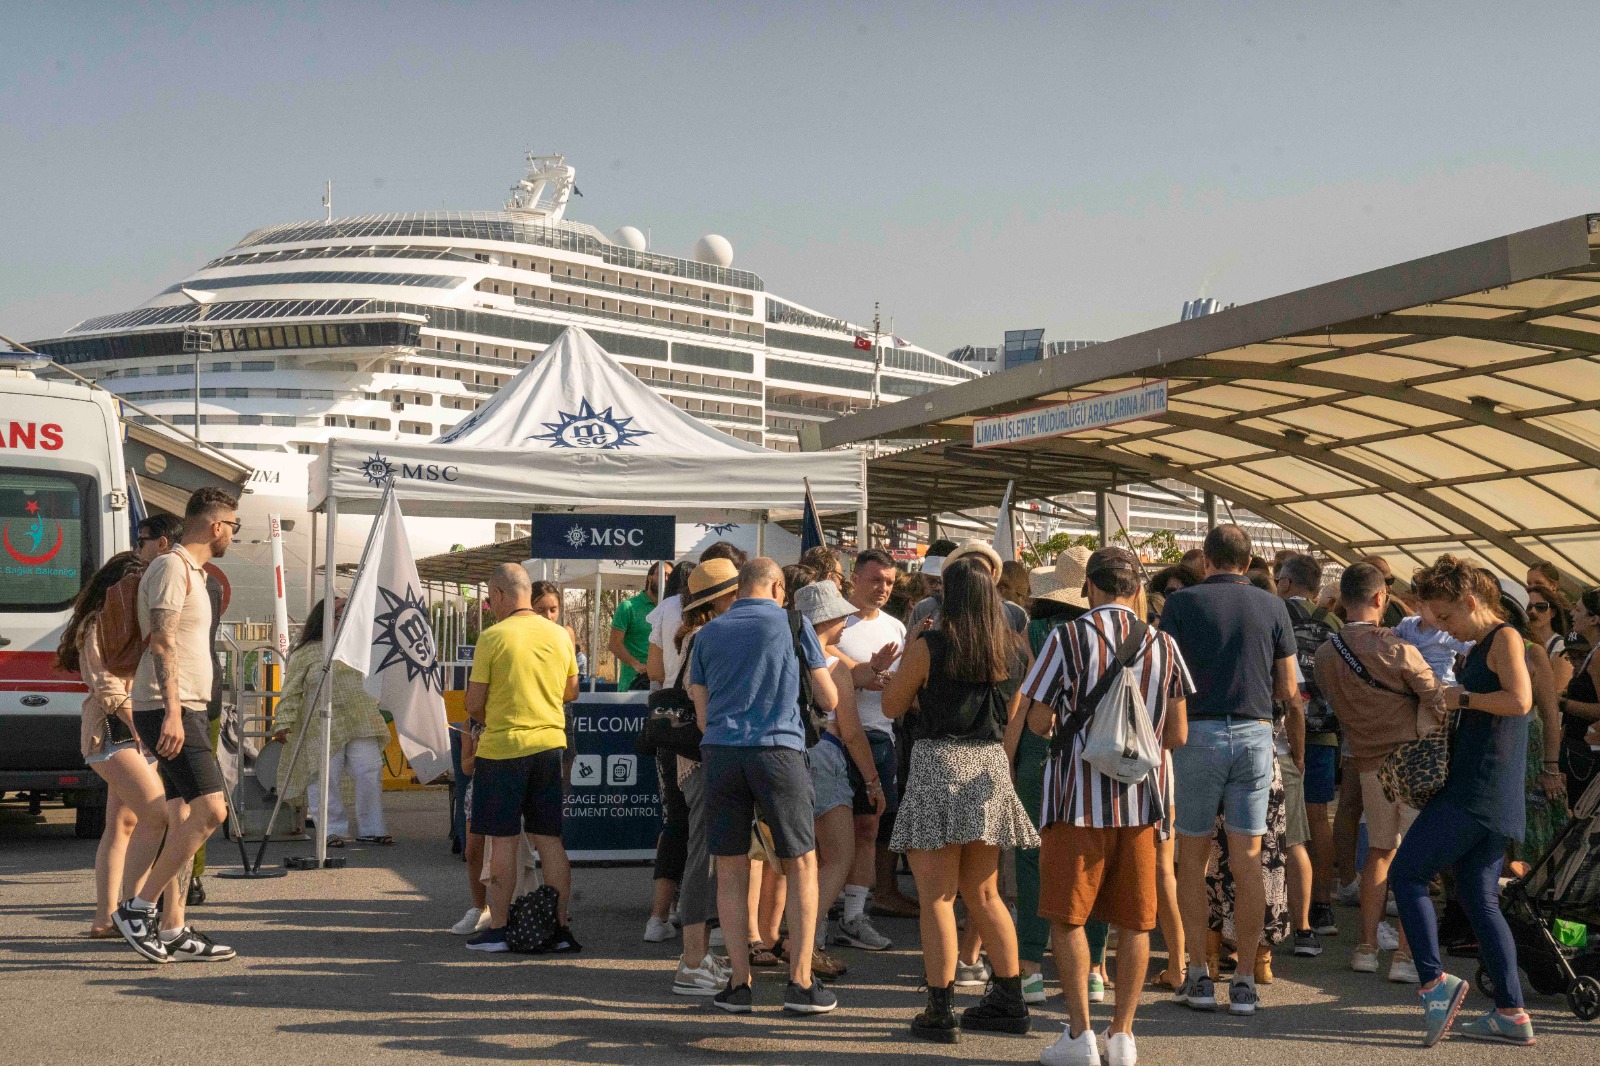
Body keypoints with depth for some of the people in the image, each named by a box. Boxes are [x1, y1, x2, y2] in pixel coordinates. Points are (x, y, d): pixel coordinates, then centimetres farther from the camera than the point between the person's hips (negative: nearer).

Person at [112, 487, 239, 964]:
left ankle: (172, 930, 8)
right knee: (210, 810, -17)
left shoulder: (191, 572, 22)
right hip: (169, 711, -10)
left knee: (184, 819, 7)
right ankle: (138, 907, -10)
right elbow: (161, 641, -18)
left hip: (185, 711, 10)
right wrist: (172, 710, -26)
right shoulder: (171, 567, -9)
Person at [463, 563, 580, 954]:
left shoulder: (493, 637, -10)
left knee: (504, 840, 2)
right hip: (550, 745, 4)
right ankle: (559, 926, 9)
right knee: (549, 839, 8)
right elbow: (571, 692, 15)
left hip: (502, 746, -4)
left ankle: (498, 928, 6)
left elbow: (474, 704, -7)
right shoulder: (559, 636, 5)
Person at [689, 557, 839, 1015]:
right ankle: (800, 982, 1)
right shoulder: (792, 623, 7)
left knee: (731, 869, 9)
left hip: (719, 752, 3)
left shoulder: (708, 633, 15)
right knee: (801, 866, 7)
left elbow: (702, 715, 15)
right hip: (778, 749, -2)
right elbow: (829, 700, 11)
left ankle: (740, 983, 6)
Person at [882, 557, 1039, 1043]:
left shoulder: (928, 647, -10)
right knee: (983, 894, 17)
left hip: (938, 765, -6)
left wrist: (909, 651, 12)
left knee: (937, 896, -2)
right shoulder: (1015, 650, 5)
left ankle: (939, 1009, -4)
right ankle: (1009, 1002, 21)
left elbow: (891, 706, 0)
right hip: (990, 767, 6)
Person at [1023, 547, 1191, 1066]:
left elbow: (1037, 721, -6)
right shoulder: (1163, 644, 4)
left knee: (1068, 917, 5)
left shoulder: (1068, 639, -7)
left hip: (1079, 796, -3)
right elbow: (1177, 735, 6)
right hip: (1140, 798, 3)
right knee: (1134, 921, 10)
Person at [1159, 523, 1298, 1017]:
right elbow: (1288, 689, 6)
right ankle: (1244, 980, 4)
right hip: (1254, 733, 2)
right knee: (1247, 862, 4)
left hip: (1197, 732, -1)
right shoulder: (1272, 607, 4)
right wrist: (1296, 704, 28)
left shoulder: (1181, 603, -1)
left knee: (1192, 859, 9)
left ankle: (1198, 975, 8)